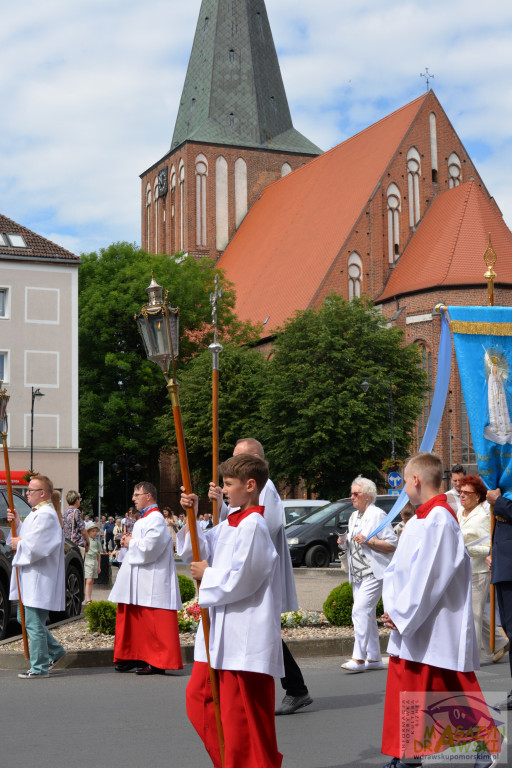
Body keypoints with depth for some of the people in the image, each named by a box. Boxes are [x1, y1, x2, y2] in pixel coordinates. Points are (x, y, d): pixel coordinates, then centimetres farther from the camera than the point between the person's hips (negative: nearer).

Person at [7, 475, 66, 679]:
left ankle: (39, 668, 2)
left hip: (39, 580, -11)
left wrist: (18, 544, -8)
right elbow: (27, 537, 20)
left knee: (34, 623, -5)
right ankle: (55, 651, 27)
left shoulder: (46, 516, -18)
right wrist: (17, 523, 4)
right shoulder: (37, 513, 16)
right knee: (28, 619, 17)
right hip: (30, 578, 11)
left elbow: (34, 547, -25)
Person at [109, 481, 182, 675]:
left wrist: (130, 543, -8)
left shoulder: (155, 519, -14)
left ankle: (157, 663, -4)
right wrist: (129, 542, 6)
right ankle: (136, 658, 20)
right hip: (137, 581, 11)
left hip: (151, 585, -11)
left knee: (152, 623, -7)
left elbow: (149, 548, -24)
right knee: (135, 621, 13)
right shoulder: (144, 519, 19)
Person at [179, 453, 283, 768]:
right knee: (199, 697, 14)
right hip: (221, 630, 10)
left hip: (244, 634, -10)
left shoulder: (253, 526, -17)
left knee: (240, 711, -2)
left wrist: (206, 574, -7)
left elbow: (239, 580, -22)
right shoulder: (230, 523, 12)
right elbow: (199, 551, 18)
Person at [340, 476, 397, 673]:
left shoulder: (378, 515, -8)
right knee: (367, 614, 10)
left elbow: (392, 544, -12)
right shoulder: (354, 516, 17)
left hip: (373, 573, -9)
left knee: (360, 611, -17)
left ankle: (359, 658, -18)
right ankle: (374, 658, 17)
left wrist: (368, 541, -20)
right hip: (357, 575, 9)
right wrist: (346, 541, 7)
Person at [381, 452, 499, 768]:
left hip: (434, 629, -9)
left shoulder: (439, 519, -19)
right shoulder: (419, 520, 11)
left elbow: (429, 576, -23)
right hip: (411, 623, 9)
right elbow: (399, 567, 11)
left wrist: (401, 613, -17)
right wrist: (394, 607, -1)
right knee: (407, 692, 13)